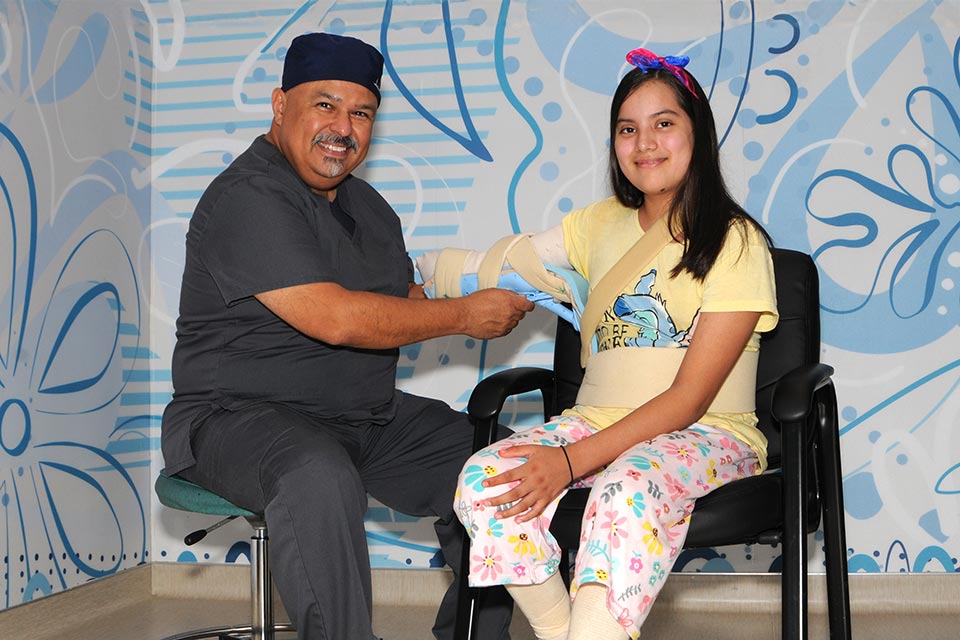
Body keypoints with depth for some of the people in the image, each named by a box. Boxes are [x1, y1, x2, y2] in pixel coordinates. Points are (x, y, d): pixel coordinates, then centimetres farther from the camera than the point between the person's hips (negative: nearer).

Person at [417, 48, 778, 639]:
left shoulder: (735, 241, -3)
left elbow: (689, 397, -12)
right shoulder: (601, 225, 16)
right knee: (484, 480, -24)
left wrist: (574, 460, -21)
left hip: (709, 436, -5)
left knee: (629, 490, -39)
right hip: (597, 423, 5)